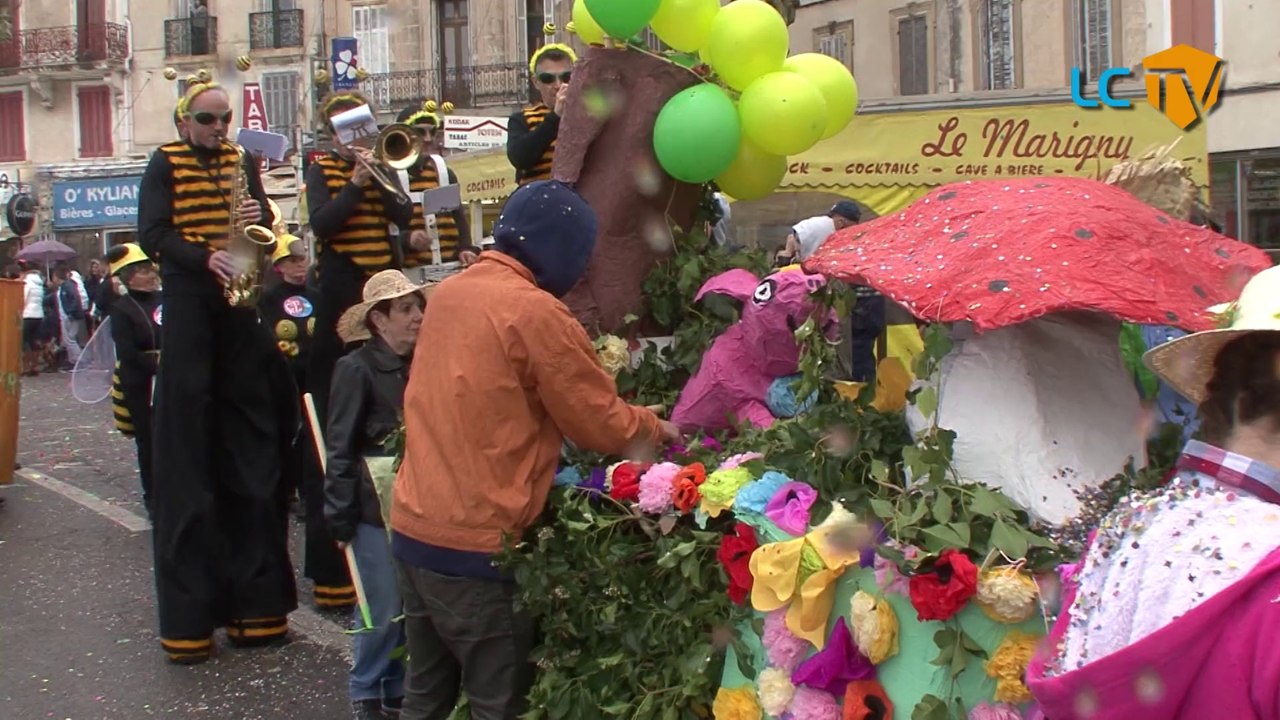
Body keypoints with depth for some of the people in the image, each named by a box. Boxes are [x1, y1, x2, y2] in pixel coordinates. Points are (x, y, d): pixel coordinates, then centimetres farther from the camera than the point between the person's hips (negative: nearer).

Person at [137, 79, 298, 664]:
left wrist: (256, 218, -8)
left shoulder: (241, 163, 16)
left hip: (238, 301, 4)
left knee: (248, 446, 3)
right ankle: (187, 614, -1)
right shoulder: (165, 164, 4)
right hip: (187, 303, -4)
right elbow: (153, 235, -6)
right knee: (187, 446, -5)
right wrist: (206, 258, -21)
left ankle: (253, 599, 8)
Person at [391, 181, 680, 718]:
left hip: (413, 529, 8)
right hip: (477, 544, -8)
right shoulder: (536, 312, -15)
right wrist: (656, 428, 10)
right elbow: (602, 424, -10)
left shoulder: (448, 293, 8)